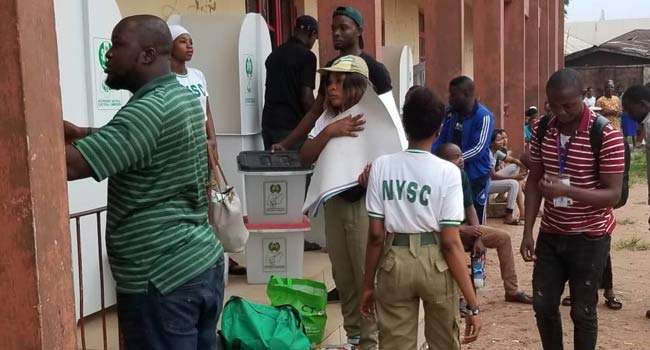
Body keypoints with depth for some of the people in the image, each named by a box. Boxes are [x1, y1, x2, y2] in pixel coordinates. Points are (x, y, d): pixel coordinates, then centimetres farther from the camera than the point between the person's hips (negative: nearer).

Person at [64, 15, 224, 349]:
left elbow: (71, 164, -25)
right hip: (204, 262, 9)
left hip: (162, 279, -9)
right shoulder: (182, 97, 10)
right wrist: (83, 133, 10)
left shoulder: (150, 109, -20)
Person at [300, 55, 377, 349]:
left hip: (365, 204, -5)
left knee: (367, 276, 0)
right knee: (343, 277, 14)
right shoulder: (327, 118, 7)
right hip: (334, 204, 6)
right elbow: (305, 158, -2)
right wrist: (329, 132, -16)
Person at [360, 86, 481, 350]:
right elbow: (451, 242, -14)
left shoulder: (381, 166, -5)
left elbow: (376, 235, -4)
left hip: (394, 263, 1)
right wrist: (473, 304, -9)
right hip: (435, 263, -1)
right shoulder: (447, 172, -10)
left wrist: (368, 285, 9)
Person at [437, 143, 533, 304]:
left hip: (465, 227, 8)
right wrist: (465, 230, -23)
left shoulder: (462, 176, -1)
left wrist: (478, 237, -7)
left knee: (503, 237, 4)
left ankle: (512, 291, 13)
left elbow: (470, 208, 4)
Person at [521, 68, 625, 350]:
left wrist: (566, 191, -33)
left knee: (582, 311, 6)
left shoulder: (607, 135, -18)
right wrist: (528, 231, -2)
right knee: (543, 305, 11)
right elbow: (533, 181, 4)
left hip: (590, 237, -4)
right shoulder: (542, 129, -2)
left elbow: (613, 195, -19)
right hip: (550, 234, 5)